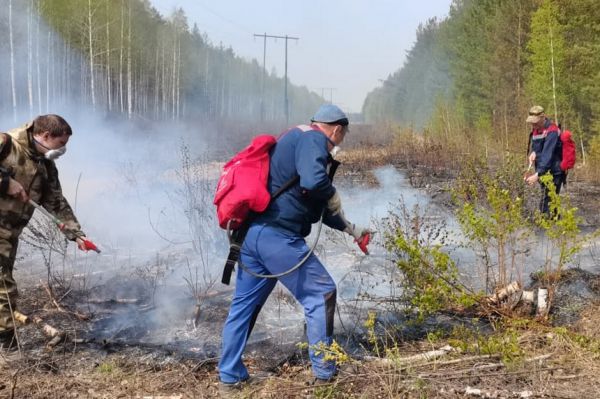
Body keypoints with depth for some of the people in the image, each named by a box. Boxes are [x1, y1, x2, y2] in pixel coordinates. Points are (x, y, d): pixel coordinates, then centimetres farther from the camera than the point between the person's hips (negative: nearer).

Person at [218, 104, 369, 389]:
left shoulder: (294, 139, 26)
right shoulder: (313, 139, -5)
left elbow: (319, 207, 32)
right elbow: (313, 181, -27)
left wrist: (353, 231, 37)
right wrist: (334, 196, -4)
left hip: (251, 232, 10)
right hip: (276, 236, -10)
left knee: (245, 302, 16)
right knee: (321, 292, 2)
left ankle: (230, 375, 23)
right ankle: (324, 371, 8)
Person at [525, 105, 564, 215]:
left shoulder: (552, 131, -22)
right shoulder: (536, 129, 6)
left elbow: (548, 155, -30)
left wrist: (538, 174, -38)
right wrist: (533, 152, -7)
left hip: (553, 173, -9)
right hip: (544, 171, 9)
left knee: (546, 204, -12)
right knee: (550, 202, 16)